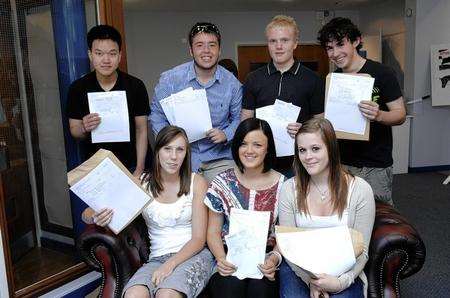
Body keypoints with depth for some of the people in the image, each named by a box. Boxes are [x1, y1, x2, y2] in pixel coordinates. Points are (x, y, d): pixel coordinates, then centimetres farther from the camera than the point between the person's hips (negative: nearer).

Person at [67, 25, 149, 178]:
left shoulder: (135, 86, -9)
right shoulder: (78, 88, -5)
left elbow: (141, 130, -6)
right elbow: (74, 130, 2)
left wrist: (139, 170, -11)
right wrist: (84, 129, -22)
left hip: (130, 165, -1)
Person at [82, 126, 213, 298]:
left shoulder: (196, 183, -1)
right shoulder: (141, 183, 2)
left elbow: (199, 238, -3)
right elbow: (87, 214, 1)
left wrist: (171, 264, -19)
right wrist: (95, 218, -23)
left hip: (193, 255, -1)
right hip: (157, 258, 2)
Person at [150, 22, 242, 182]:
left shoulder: (232, 83, -1)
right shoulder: (170, 79, -4)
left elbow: (238, 118, 9)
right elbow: (157, 114, 5)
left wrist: (226, 134, -11)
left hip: (219, 158, 1)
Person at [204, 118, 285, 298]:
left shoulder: (282, 185, 0)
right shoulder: (222, 183, 2)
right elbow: (213, 231, 5)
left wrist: (275, 257, -15)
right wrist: (221, 259, -12)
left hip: (265, 258, 0)